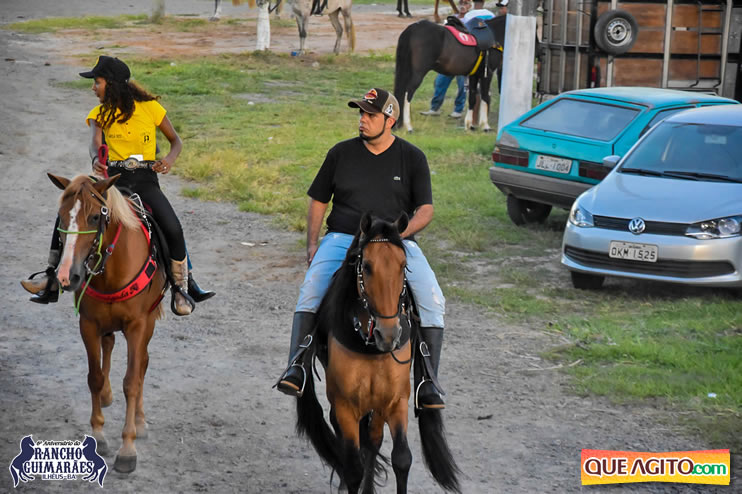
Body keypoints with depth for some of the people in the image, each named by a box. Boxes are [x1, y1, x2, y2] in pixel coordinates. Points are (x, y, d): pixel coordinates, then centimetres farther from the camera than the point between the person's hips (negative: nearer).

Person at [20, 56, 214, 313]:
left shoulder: (150, 108, 1)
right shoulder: (99, 115, 7)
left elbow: (176, 141, 10)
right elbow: (95, 144, -12)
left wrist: (170, 159, -13)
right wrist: (96, 160, -36)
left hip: (145, 179, -3)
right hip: (112, 177, 3)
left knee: (173, 229, -26)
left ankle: (183, 286, -5)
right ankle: (52, 279, -9)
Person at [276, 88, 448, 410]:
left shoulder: (412, 158, 7)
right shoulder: (341, 153, 10)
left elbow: (425, 210, 4)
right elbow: (318, 201, 17)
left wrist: (399, 233, -15)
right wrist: (312, 243, 3)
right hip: (343, 238, 0)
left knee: (431, 298, -24)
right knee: (312, 286, -28)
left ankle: (427, 382, -20)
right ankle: (296, 367, -30)